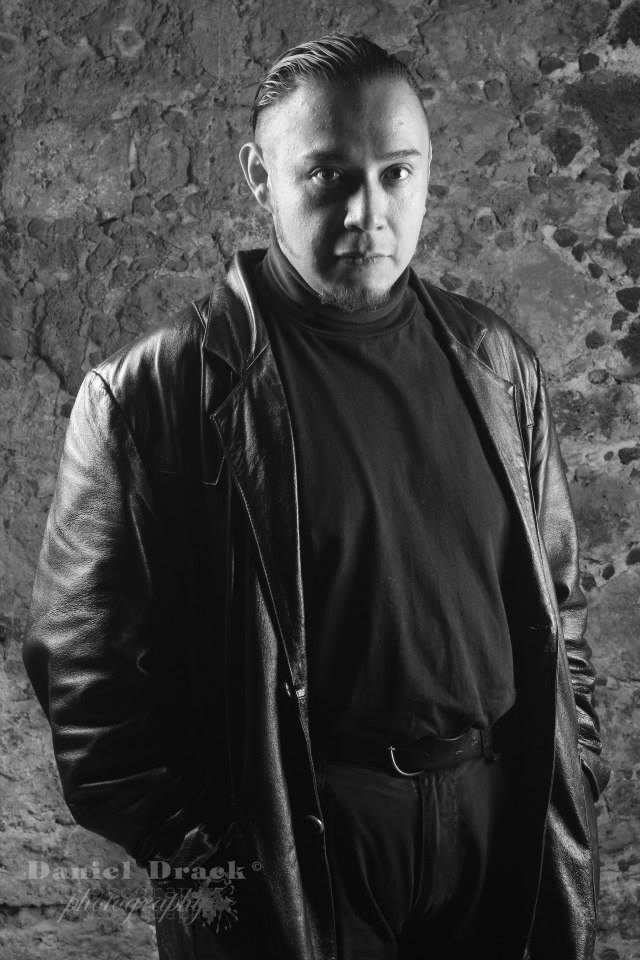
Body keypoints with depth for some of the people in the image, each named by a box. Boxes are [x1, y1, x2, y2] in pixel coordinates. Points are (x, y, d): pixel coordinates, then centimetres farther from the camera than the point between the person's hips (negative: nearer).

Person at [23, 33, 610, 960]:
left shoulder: (496, 362, 3)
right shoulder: (152, 392, -12)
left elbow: (555, 594, 11)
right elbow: (86, 659, -9)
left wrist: (577, 773, 8)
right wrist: (189, 854, -10)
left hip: (507, 820, 4)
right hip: (289, 856, -4)